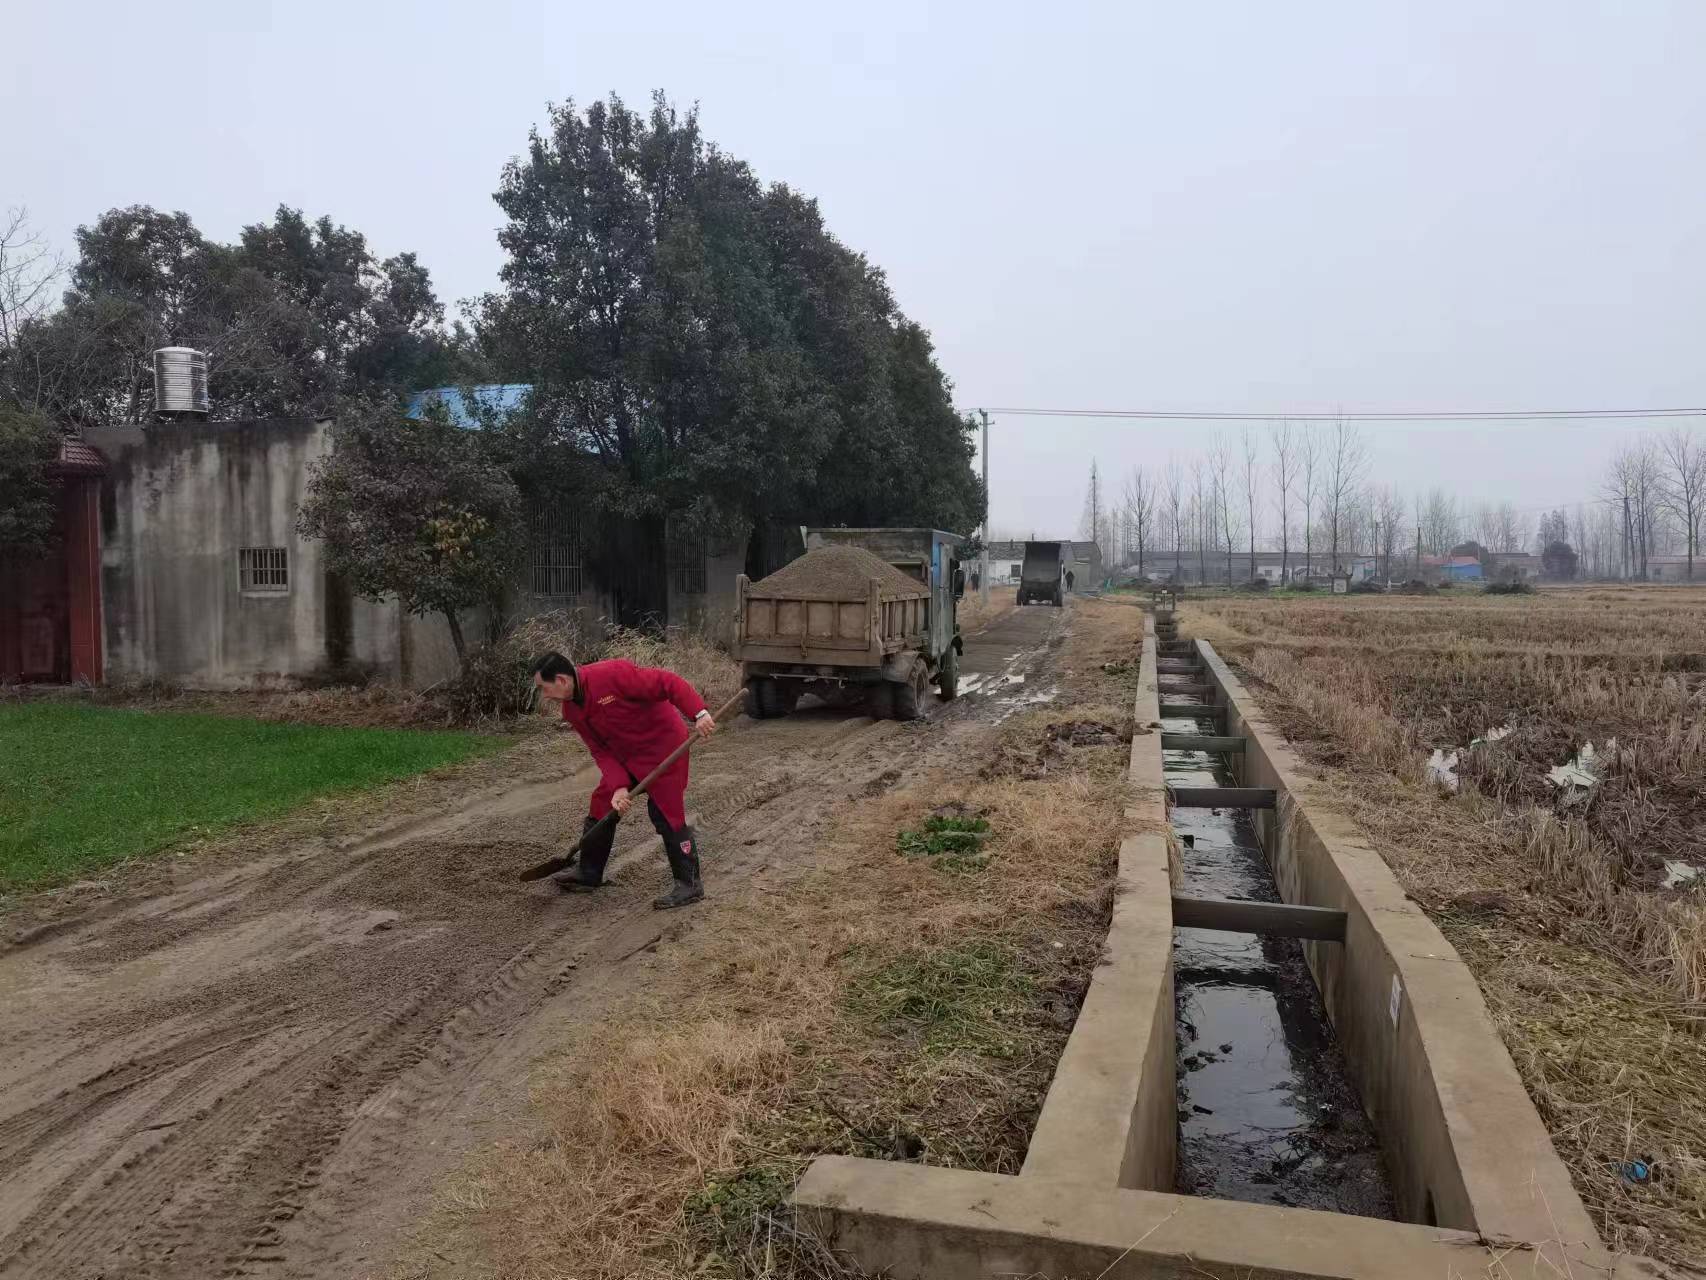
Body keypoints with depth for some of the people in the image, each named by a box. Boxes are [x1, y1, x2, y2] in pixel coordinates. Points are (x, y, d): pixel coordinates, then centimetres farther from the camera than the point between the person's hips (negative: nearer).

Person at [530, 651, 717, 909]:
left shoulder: (611, 674, -27)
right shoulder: (572, 710, -1)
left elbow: (667, 682, -29)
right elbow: (601, 751, -2)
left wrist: (699, 713, -37)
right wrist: (618, 786, -16)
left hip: (662, 746, -8)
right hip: (624, 756, 8)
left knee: (668, 814, -7)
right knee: (601, 806, 11)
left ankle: (690, 884, 5)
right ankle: (588, 875, 27)